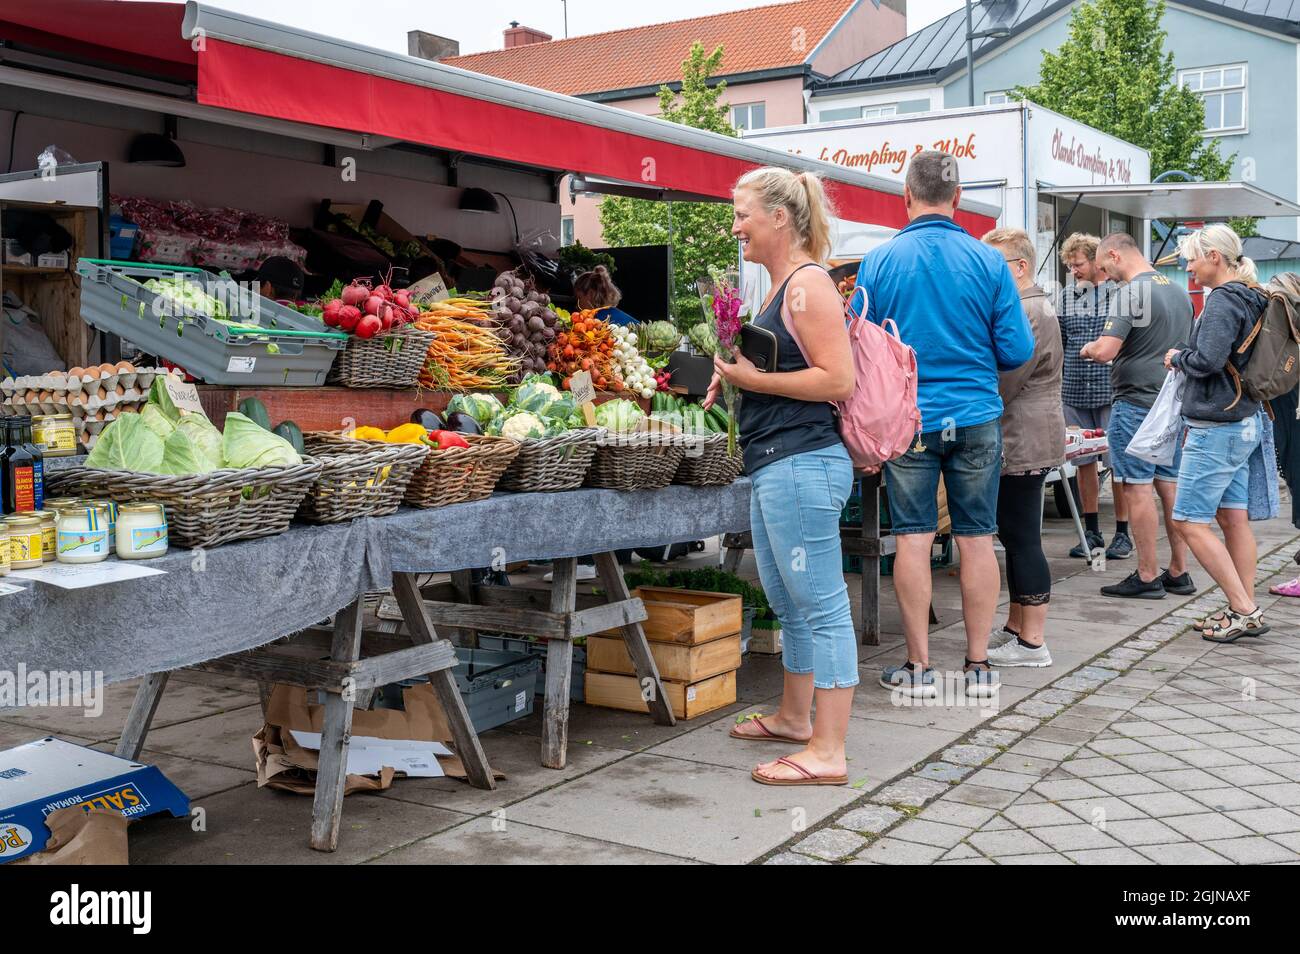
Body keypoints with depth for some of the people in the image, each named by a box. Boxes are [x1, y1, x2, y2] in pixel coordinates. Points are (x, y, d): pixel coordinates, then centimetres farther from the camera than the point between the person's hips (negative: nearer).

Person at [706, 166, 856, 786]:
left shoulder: (808, 283, -12)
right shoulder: (780, 285, 18)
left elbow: (838, 382, -20)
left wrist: (754, 379, -16)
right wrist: (735, 378, 11)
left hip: (802, 463, -11)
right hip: (772, 465, 11)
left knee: (820, 605, -5)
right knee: (789, 603, 21)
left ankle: (827, 753, 1)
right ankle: (794, 717, 37)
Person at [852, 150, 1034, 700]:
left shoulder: (879, 262, -4)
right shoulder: (988, 261, -3)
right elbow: (1017, 350, -2)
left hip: (908, 420, 0)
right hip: (977, 416, 1)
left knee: (913, 539, 5)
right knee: (977, 539, 7)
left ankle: (918, 669, 10)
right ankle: (979, 667, 14)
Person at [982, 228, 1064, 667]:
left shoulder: (1030, 313, -17)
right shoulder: (1022, 309, 18)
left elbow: (999, 384, -19)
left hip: (1024, 445, -11)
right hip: (1019, 444, 11)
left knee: (1023, 538, -6)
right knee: (1014, 536, 15)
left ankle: (1032, 643, 0)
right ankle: (1015, 627, 24)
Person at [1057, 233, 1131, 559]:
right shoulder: (1065, 296, 10)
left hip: (1111, 389, -4)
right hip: (1075, 391, 4)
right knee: (1083, 462, 8)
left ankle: (1122, 533, 11)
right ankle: (1091, 531, 19)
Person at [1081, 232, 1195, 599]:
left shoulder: (1130, 293, -13)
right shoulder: (1179, 292, 14)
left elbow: (1105, 351, -21)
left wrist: (1088, 349, -1)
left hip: (1137, 402, -8)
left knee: (1137, 489, -3)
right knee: (1171, 486, 11)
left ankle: (1147, 576, 1)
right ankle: (1178, 572, 16)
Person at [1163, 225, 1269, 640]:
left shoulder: (1223, 300, -16)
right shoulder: (1251, 299, 13)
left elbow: (1208, 360, -24)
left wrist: (1178, 358, -6)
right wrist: (1185, 357, 11)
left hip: (1217, 427, -10)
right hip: (1245, 422, 10)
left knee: (1189, 521, -5)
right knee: (1233, 517, 12)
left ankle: (1244, 610, -4)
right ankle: (1245, 611, 16)